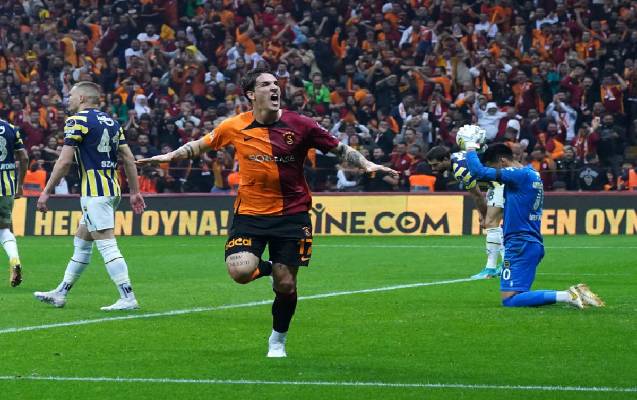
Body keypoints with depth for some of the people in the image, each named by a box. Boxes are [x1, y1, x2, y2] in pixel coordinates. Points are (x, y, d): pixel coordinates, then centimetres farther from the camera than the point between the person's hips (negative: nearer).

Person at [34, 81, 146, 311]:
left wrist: (46, 192, -8)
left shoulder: (78, 121, -9)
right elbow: (129, 159, 12)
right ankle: (60, 294, 25)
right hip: (112, 190, 9)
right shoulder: (111, 122, 14)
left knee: (107, 245, -10)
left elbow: (64, 161, -14)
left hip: (95, 193, -9)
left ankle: (128, 298, -16)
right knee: (81, 242, 17)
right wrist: (134, 192, 15)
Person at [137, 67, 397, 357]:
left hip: (291, 213, 0)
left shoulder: (300, 125, -6)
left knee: (286, 285, 0)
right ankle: (268, 268, 17)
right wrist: (170, 157, 6)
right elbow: (201, 145, 14)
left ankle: (278, 340, 27)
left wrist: (366, 165, -13)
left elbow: (339, 149, 1)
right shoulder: (235, 127, -4)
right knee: (240, 271, -21)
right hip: (249, 212, 0)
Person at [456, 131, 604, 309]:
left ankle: (568, 296, -22)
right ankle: (572, 294, 1)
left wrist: (470, 146, -2)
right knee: (515, 297, 12)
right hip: (534, 243, 10)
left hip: (521, 245, -10)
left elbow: (478, 171, -16)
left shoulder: (520, 175, -12)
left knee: (509, 300, -13)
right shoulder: (532, 174, 15)